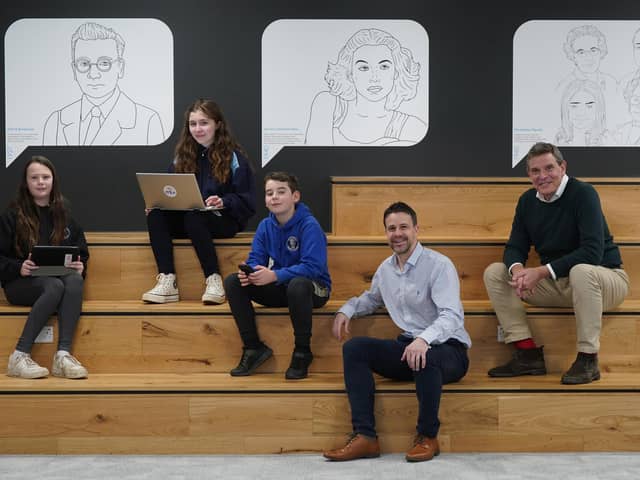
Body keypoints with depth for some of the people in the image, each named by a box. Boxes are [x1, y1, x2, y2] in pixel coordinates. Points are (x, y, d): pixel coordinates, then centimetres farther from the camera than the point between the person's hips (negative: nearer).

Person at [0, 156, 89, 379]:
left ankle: (63, 354, -42)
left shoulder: (64, 215, 15)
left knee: (74, 280, -33)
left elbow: (82, 253, 16)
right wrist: (18, 268, -19)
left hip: (60, 278, 3)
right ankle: (19, 356, -34)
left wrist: (79, 267, -7)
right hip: (21, 282, -3)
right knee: (55, 287, -36)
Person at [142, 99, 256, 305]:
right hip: (186, 217, 5)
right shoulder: (183, 156, 14)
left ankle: (214, 279, -27)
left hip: (225, 220, -5)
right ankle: (167, 281, -30)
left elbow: (246, 201, -5)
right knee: (155, 215, -23)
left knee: (193, 217, -36)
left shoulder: (233, 157, 0)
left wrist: (224, 202, -24)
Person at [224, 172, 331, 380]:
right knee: (232, 282, -11)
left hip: (313, 288, -6)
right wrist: (249, 272, -26)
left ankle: (302, 352, -19)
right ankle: (253, 347, -2)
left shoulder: (309, 225, -18)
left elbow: (313, 267, -28)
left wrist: (275, 276, -36)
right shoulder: (265, 226, 2)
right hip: (279, 289, 6)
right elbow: (255, 259, -1)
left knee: (298, 284, -41)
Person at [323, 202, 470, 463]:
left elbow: (452, 315, -22)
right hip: (408, 345, 6)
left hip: (446, 348, -6)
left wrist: (424, 339, -41)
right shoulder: (385, 269, 11)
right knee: (354, 348, -12)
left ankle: (428, 436, -16)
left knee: (424, 357, -40)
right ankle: (365, 436, -17)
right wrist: (346, 310, 12)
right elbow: (372, 298, 33)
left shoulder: (439, 265, -10)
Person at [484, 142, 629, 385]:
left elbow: (592, 253, -27)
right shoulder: (528, 200, 2)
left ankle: (588, 359, -25)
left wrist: (542, 272, -30)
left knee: (581, 271, -41)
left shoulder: (583, 194, -18)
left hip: (604, 278, -6)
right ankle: (528, 355, -11)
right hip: (556, 284, 7)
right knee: (494, 273, -7)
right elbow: (515, 247, 2)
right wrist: (517, 269, -23)